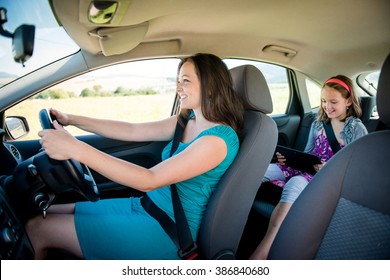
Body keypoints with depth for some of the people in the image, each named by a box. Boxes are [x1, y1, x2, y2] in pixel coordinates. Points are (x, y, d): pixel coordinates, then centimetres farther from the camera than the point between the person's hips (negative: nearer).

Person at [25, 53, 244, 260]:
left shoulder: (219, 138, -22)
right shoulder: (188, 121, 4)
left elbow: (150, 180, -29)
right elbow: (132, 131, 4)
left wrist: (77, 149, -33)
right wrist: (71, 120, 0)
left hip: (166, 231, -8)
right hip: (146, 206, 8)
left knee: (37, 229, -3)